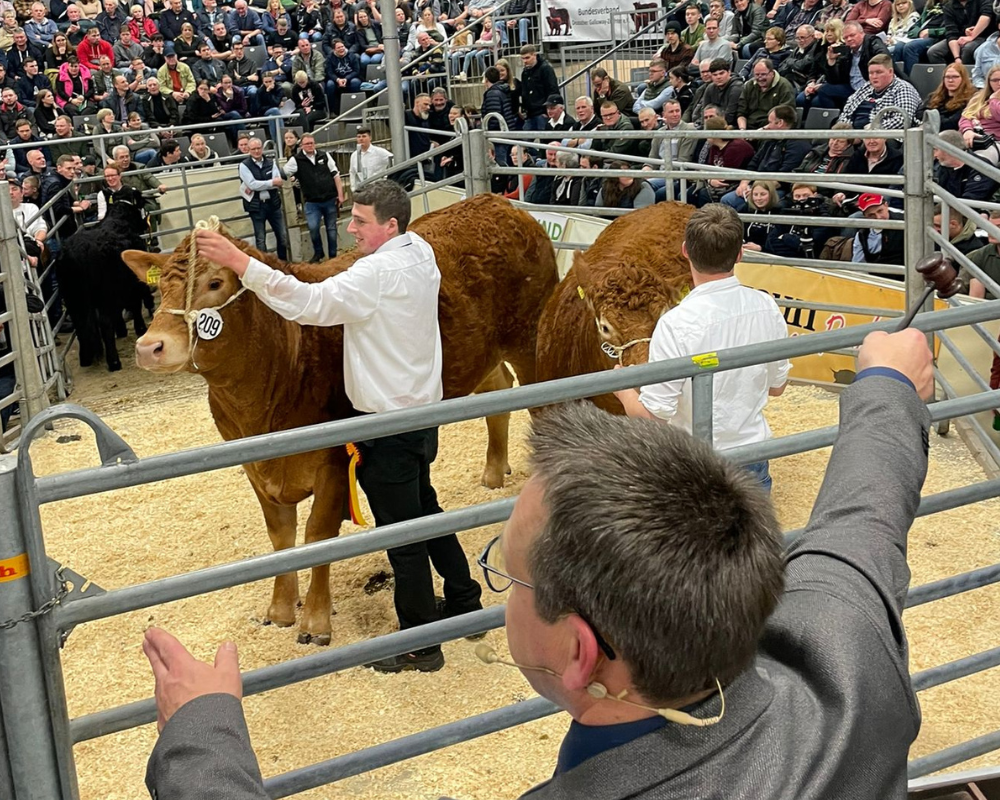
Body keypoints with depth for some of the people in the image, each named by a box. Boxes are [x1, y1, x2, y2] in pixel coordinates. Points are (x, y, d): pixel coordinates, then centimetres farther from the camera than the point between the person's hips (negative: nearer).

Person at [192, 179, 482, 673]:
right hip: (422, 408, 10)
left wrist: (239, 262, -36)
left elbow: (308, 303, -33)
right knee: (424, 510, 25)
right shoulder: (418, 252, 7)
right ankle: (464, 602, 39)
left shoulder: (378, 273, -23)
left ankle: (420, 646, 14)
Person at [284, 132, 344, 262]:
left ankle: (333, 255, 22)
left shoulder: (325, 156, 2)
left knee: (331, 228, 9)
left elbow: (335, 175, 4)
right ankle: (318, 253, 9)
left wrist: (340, 194, 0)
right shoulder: (296, 160, -3)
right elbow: (282, 174, 1)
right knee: (313, 227, -15)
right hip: (311, 202, -2)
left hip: (330, 199, 2)